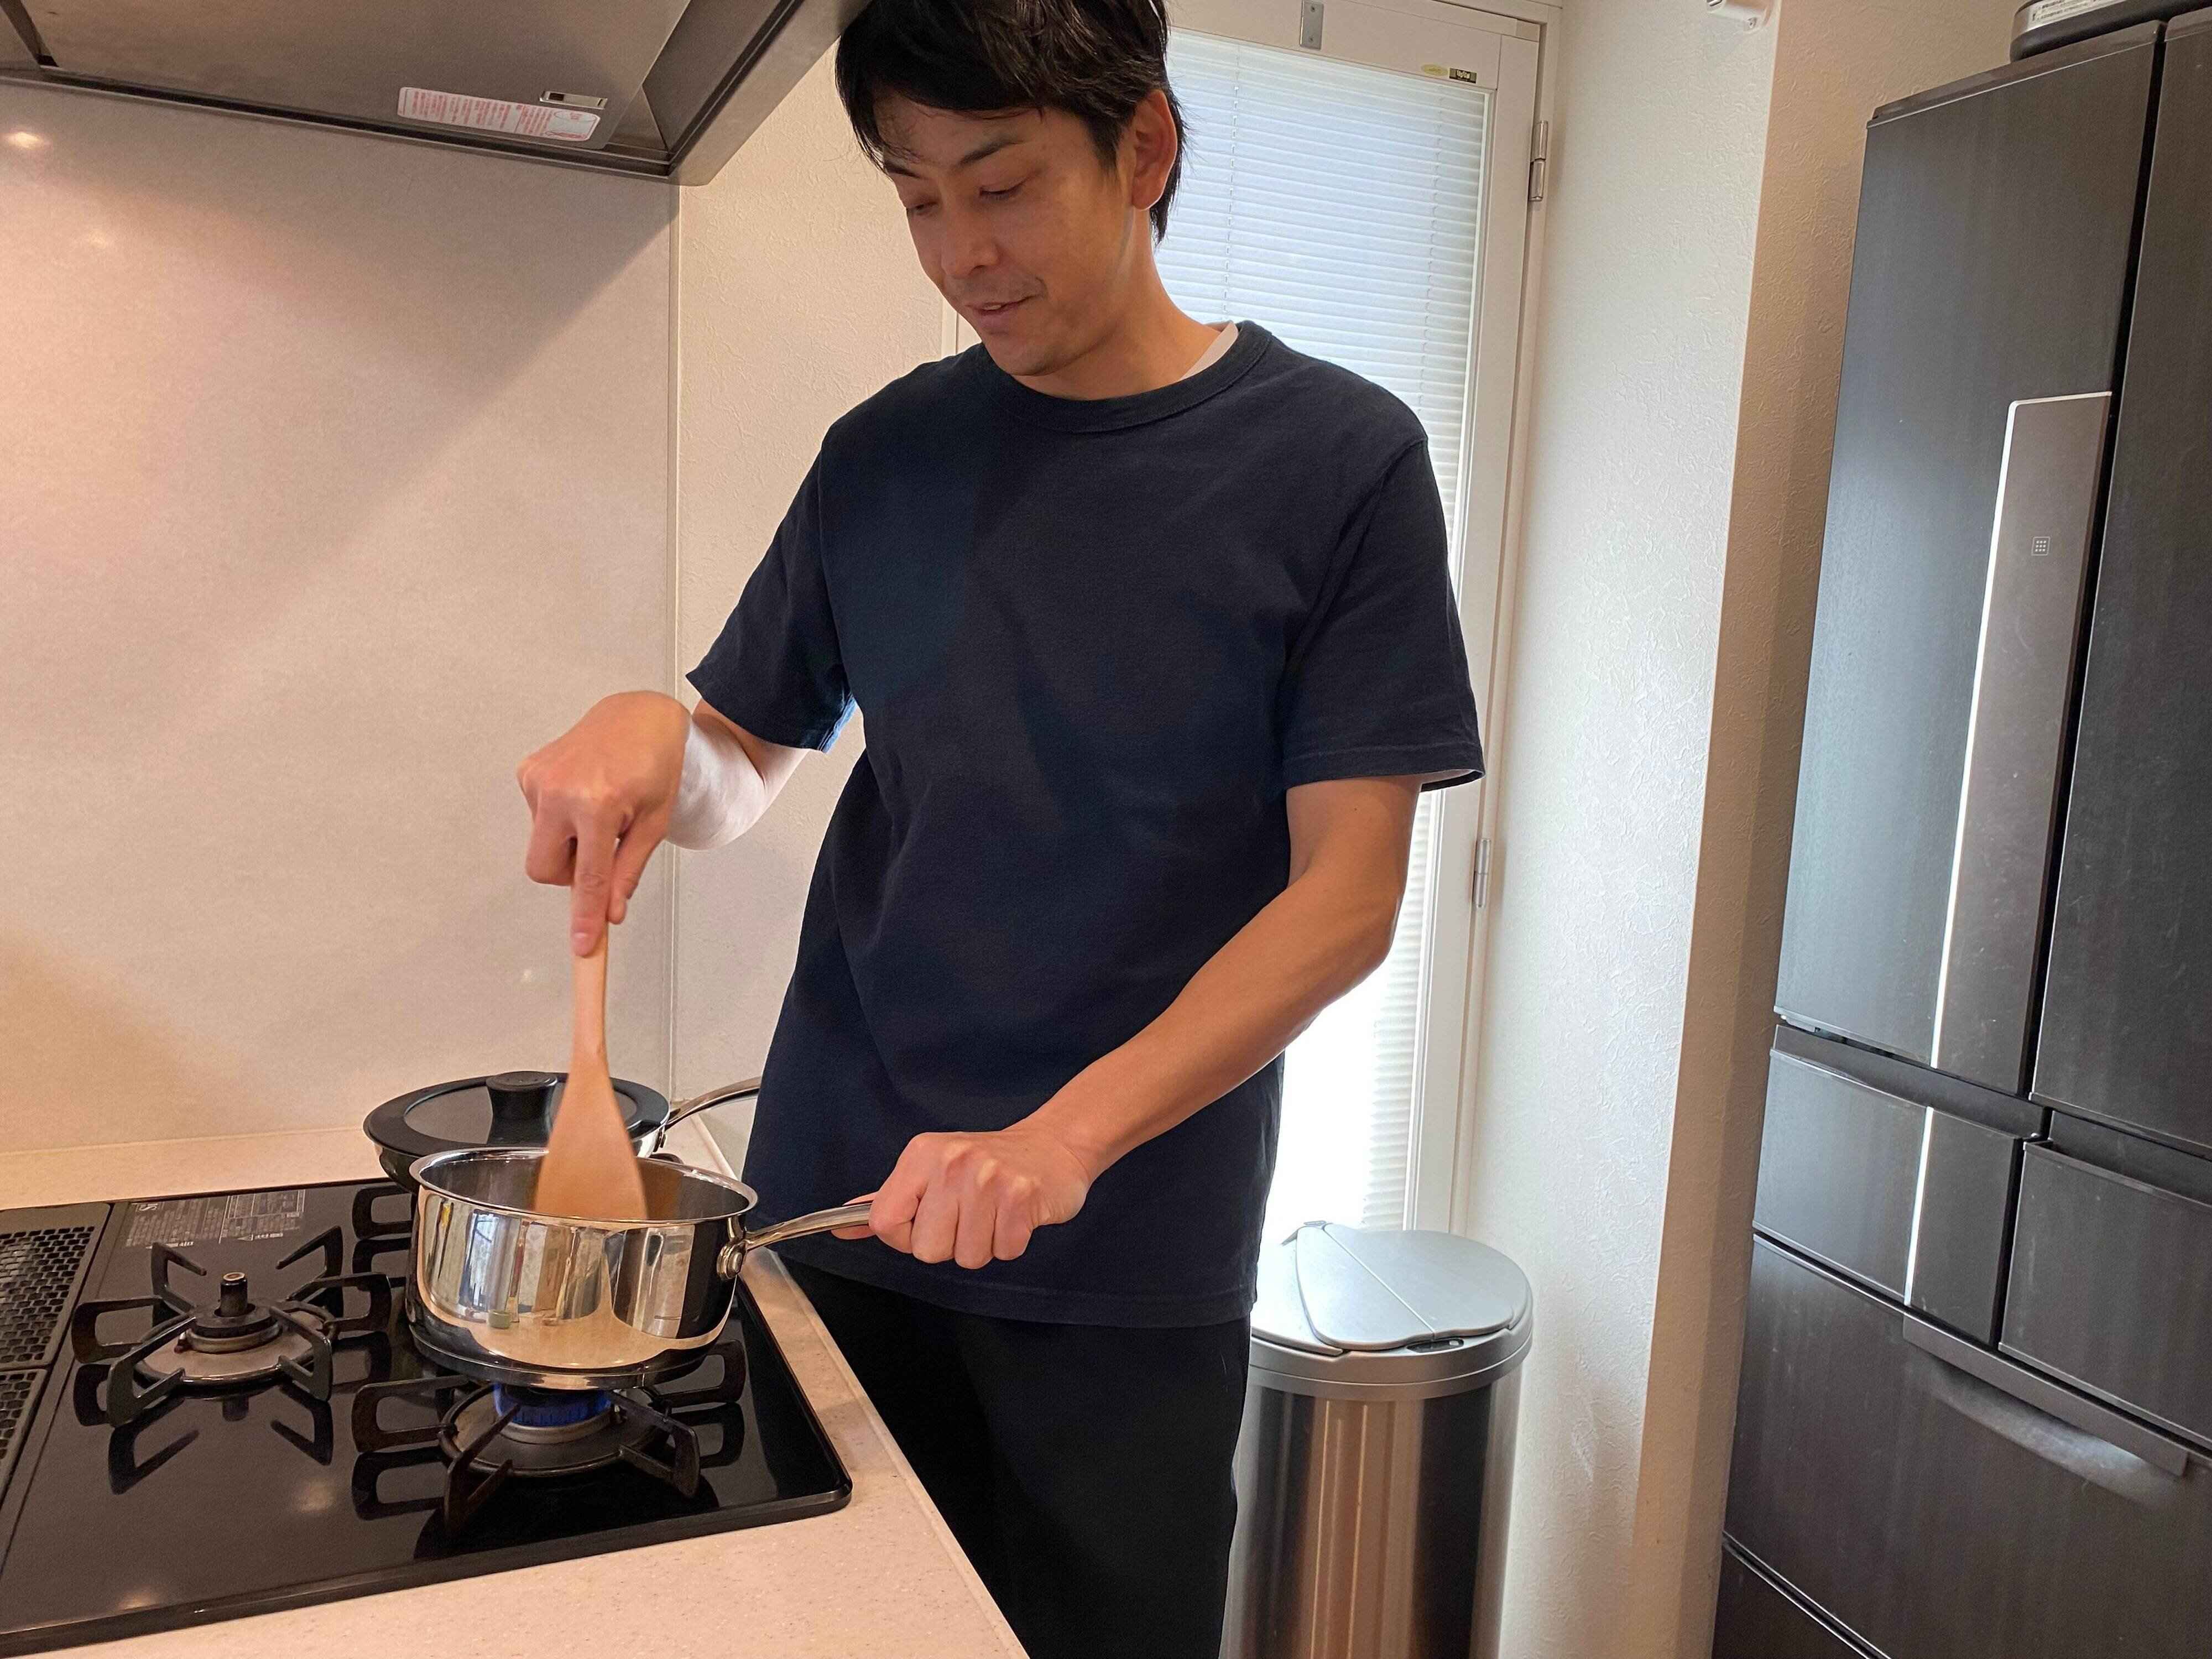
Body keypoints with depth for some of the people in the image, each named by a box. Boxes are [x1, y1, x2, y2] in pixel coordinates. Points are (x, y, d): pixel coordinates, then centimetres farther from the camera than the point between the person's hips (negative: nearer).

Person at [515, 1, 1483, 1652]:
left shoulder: (1341, 459, -6)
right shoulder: (883, 457, 4)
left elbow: (1347, 893, -10)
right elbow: (743, 772, 12)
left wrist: (1068, 1140, -21)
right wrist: (651, 731, -11)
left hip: (1131, 1265, -2)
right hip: (836, 1203, 3)